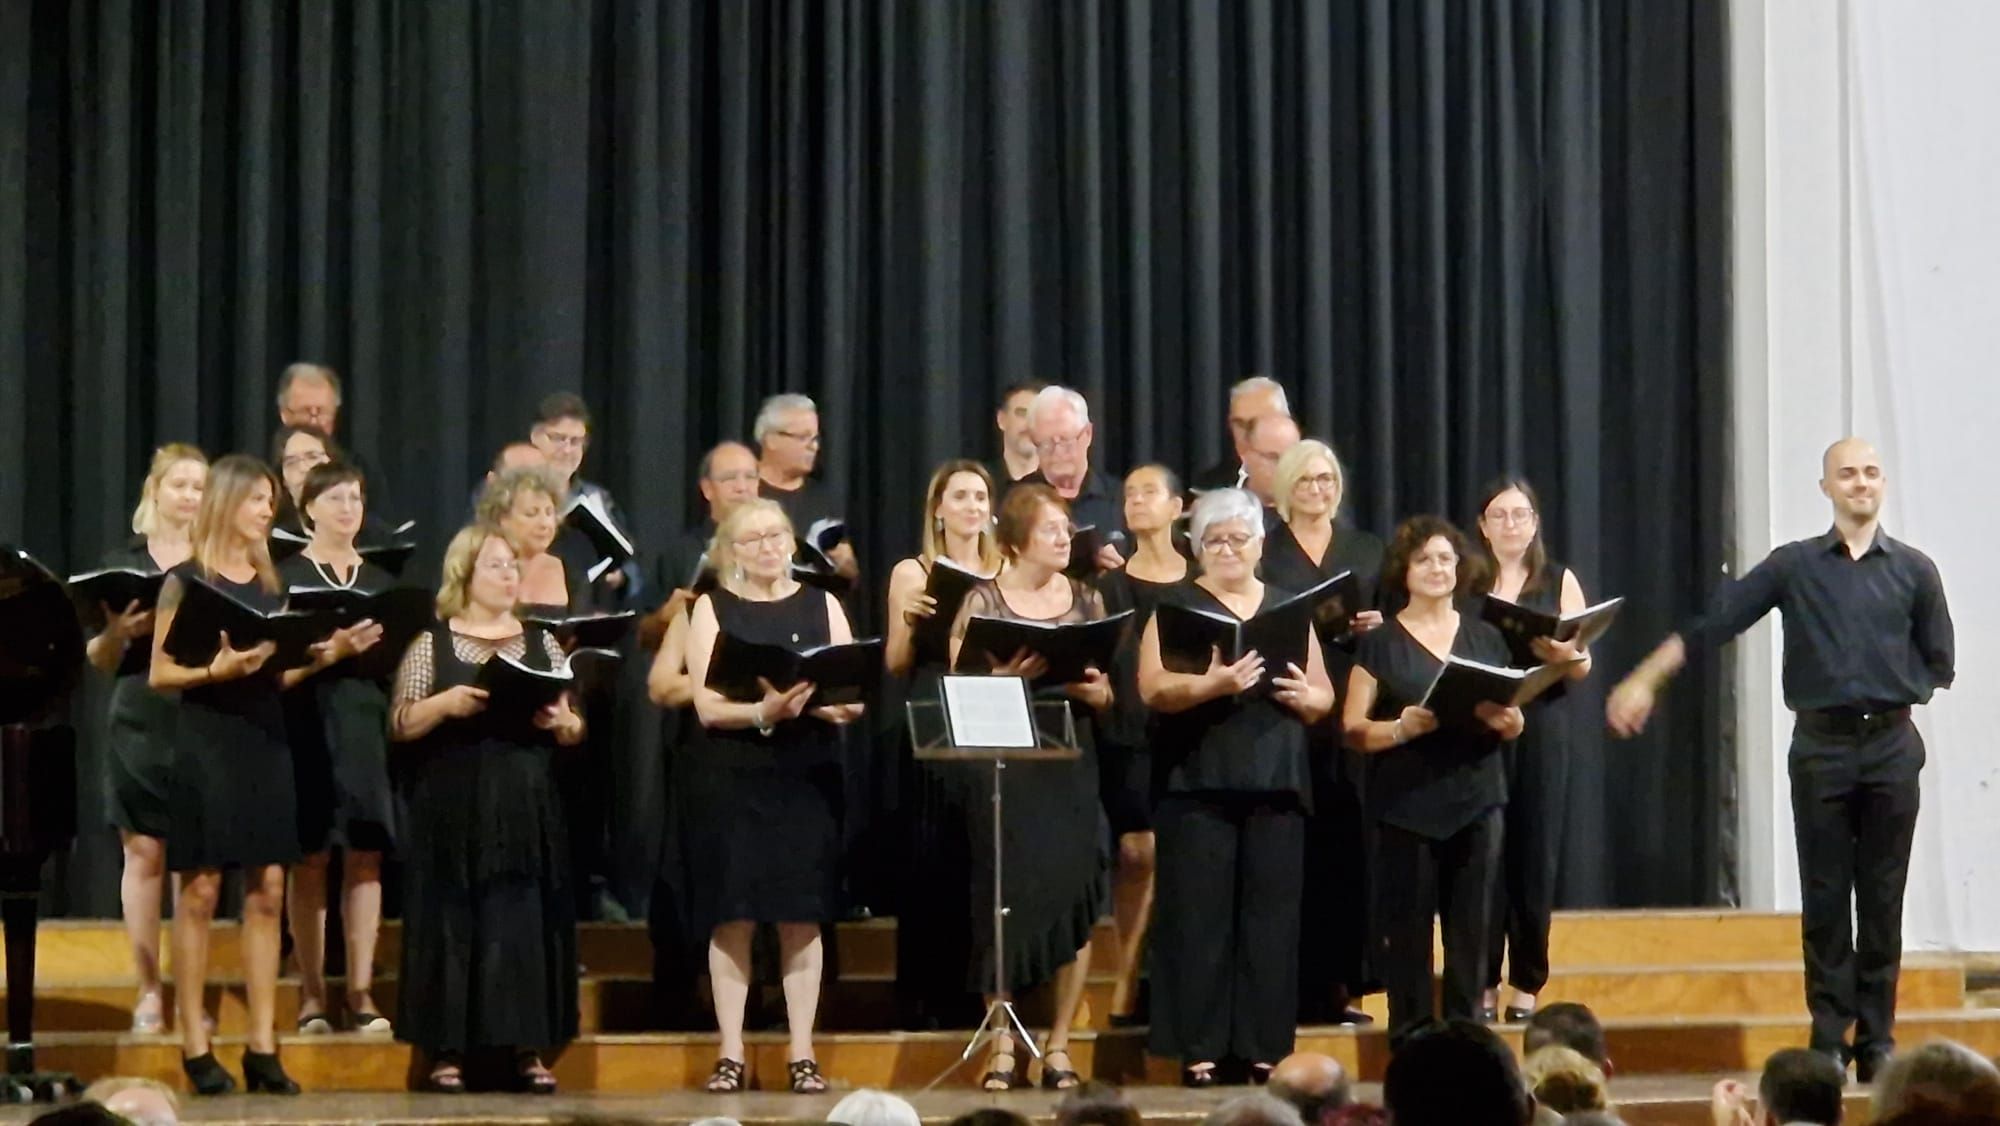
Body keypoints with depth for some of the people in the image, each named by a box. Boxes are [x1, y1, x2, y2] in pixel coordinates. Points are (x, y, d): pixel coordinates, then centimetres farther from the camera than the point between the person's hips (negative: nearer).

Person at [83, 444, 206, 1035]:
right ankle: (148, 990, 6)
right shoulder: (122, 562, 9)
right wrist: (117, 632, -12)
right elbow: (99, 659, 9)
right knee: (144, 853, 0)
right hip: (141, 724, 0)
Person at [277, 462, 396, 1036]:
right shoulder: (286, 576, 2)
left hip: (369, 724, 4)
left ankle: (360, 992, 4)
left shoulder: (381, 581, 15)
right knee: (310, 858, -2)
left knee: (365, 858, 0)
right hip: (308, 722, -4)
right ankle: (311, 994, 3)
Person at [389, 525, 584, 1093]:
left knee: (524, 918, 0)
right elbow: (400, 725, 0)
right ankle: (447, 1050, 1)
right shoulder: (432, 642, 4)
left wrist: (558, 721, -8)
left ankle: (528, 1049, 4)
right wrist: (444, 704, -15)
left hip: (526, 807, 2)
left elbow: (573, 731, 13)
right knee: (452, 919, -3)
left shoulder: (541, 642, 12)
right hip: (452, 808, -2)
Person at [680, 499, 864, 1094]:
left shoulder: (821, 606, 10)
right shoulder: (712, 609, 4)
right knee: (732, 917, -3)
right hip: (729, 780, -1)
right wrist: (764, 712, -25)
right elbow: (709, 707, -6)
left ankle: (803, 1056, 3)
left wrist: (810, 703, -19)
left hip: (804, 777, 1)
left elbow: (855, 699, 3)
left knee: (801, 917, 0)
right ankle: (730, 1056, 0)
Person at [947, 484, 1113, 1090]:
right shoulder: (982, 601, 1)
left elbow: (1106, 697, 12)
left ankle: (1058, 1046, 8)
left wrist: (1092, 689, -9)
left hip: (1071, 768, 3)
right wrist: (1008, 675, -19)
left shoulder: (1086, 600, 11)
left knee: (1075, 896, -1)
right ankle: (1002, 1046, 6)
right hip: (1002, 765, -3)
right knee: (1005, 898, -4)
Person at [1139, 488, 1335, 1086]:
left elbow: (1324, 701, 16)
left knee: (1271, 914, 0)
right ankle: (1197, 1048, -4)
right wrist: (1212, 684, -25)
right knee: (1200, 913, -6)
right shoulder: (1176, 606, 5)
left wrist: (1304, 695, -7)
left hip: (1276, 783, 3)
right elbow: (1153, 689, -8)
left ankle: (1266, 1047, 4)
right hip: (1199, 782, -3)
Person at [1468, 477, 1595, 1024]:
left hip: (1542, 725, 0)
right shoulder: (1465, 585, 10)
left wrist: (1561, 652, -16)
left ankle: (1528, 985, 4)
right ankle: (1482, 984, 0)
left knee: (1535, 853, -2)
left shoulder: (1560, 582, 11)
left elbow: (1584, 665, 6)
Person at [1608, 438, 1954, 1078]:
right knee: (1825, 899, 1)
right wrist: (1644, 681, -2)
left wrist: (1890, 689, 7)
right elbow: (1713, 624, 2)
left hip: (1891, 744, 0)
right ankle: (1829, 1038, 6)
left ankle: (1877, 1041, 8)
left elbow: (1938, 665, 13)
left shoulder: (1914, 570, 6)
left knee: (1882, 900, 3)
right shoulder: (1795, 566, 4)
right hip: (1821, 744, 0)